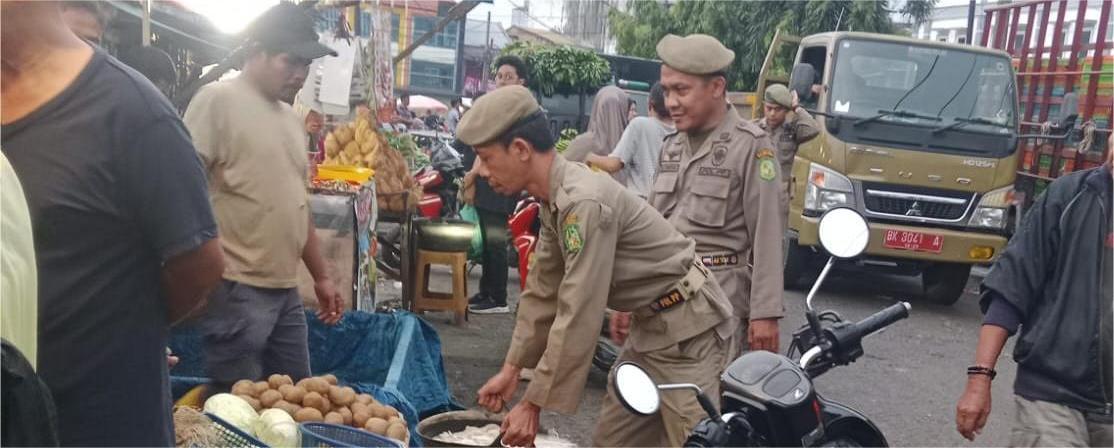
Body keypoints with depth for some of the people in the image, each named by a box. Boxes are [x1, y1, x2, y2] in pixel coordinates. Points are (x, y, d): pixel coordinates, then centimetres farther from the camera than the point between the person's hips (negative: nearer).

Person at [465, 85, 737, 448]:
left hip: (688, 329, -9)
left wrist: (533, 405, -20)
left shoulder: (583, 203, -28)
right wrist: (511, 369, 11)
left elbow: (578, 318, -27)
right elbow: (542, 292, 10)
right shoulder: (556, 199, 2)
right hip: (651, 327, 9)